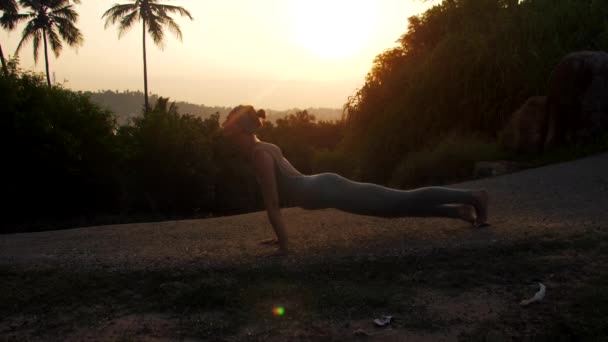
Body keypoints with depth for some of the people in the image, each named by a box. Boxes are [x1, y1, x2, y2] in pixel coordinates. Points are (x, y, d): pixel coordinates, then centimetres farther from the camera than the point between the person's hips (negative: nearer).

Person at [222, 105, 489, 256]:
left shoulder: (259, 155, -15)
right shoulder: (265, 148, 14)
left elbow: (272, 204, -18)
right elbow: (276, 199, 22)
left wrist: (284, 246, -13)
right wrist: (279, 236, 24)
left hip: (327, 191, -9)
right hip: (325, 188, 9)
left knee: (402, 202, -4)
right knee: (396, 205, 16)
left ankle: (473, 197, 4)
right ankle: (459, 211, 24)